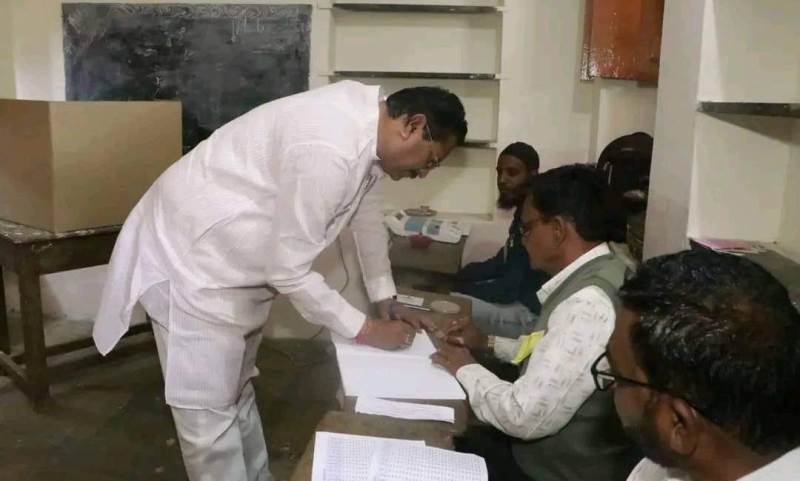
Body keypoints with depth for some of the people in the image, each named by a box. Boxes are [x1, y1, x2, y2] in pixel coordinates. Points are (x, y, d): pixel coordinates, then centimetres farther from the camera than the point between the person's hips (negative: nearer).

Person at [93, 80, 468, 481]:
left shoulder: (366, 117, -4)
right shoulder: (329, 151, -33)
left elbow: (367, 212, 11)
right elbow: (289, 270, -27)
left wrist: (386, 300, 14)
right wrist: (365, 330, -16)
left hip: (237, 261, 10)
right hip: (191, 258, -9)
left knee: (237, 391, 23)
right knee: (210, 409, 1)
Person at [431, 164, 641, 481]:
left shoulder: (588, 303, -30)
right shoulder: (598, 274, 1)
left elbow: (526, 417, -28)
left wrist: (465, 369, -13)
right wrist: (488, 343, 8)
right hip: (554, 449, 8)